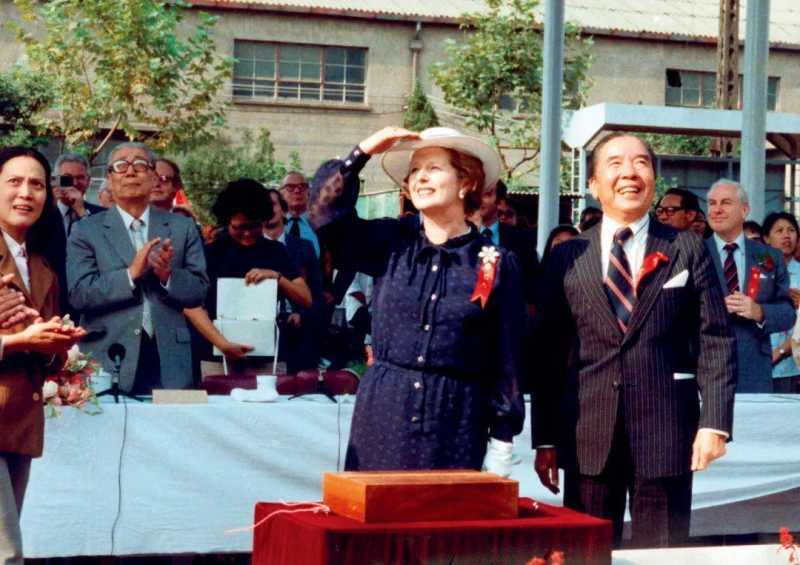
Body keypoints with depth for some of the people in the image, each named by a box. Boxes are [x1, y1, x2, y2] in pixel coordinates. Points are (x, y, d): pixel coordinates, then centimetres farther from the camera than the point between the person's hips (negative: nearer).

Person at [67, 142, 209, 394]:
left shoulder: (182, 227, 9)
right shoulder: (86, 230, 4)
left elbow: (199, 291, 5)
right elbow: (78, 294, -7)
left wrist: (168, 275, -14)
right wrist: (131, 273, -17)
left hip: (169, 364, 2)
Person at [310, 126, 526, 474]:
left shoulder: (497, 264, 0)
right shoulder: (393, 244, 7)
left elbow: (506, 360, 0)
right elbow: (327, 214, -3)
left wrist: (502, 442, -2)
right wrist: (363, 152, -7)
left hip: (456, 422, -2)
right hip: (382, 414, 2)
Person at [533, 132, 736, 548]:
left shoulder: (688, 251, 5)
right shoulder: (567, 257, 7)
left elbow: (715, 341, 1)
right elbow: (549, 351, 7)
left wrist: (714, 422, -9)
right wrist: (545, 438, 4)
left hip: (666, 434, -1)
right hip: (588, 437, 1)